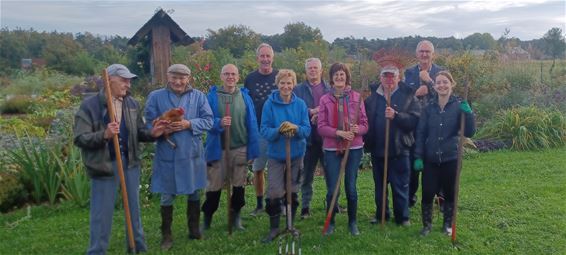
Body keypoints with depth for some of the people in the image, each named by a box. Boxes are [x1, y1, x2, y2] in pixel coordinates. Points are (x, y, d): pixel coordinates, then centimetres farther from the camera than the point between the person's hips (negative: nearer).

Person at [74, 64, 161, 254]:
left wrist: (151, 133, -12)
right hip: (104, 164, -5)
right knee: (102, 212, 5)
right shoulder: (90, 105, -9)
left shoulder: (132, 104, 6)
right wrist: (104, 135, -27)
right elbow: (79, 138, -12)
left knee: (134, 208, 16)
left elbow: (138, 132, 9)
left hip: (130, 162, 5)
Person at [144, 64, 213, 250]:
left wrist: (188, 124, -19)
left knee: (194, 193, 14)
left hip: (192, 153, 2)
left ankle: (194, 229, 32)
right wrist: (162, 129, -23)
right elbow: (148, 124, -2)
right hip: (167, 154, -1)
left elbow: (208, 121, -3)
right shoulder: (155, 96, -1)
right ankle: (166, 234, 22)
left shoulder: (198, 96, 2)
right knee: (167, 196, 7)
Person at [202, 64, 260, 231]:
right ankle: (207, 218, 22)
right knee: (214, 186, 5)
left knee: (239, 185, 11)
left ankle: (236, 216, 28)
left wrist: (252, 149, 1)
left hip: (240, 149, 2)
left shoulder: (245, 97, 5)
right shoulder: (212, 96, -1)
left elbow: (252, 124, 5)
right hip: (217, 148, -2)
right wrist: (219, 123, -26)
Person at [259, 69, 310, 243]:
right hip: (276, 155, -2)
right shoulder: (269, 104, -7)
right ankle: (274, 228, 14)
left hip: (296, 154, 2)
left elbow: (307, 130, -5)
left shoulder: (300, 104, -2)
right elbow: (264, 131, -10)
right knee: (274, 194, -4)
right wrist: (279, 130, -29)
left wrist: (295, 128, -26)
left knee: (292, 193, 13)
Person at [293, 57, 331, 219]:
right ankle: (305, 207, 18)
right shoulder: (298, 90, 6)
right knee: (306, 175, 7)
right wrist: (311, 112, -14)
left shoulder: (330, 89, 9)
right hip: (308, 137, -1)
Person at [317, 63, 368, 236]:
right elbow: (321, 127, -4)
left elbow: (364, 124, 2)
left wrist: (357, 130, -19)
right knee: (332, 189, 2)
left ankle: (352, 222, 24)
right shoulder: (325, 99, 1)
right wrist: (338, 132, -19)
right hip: (332, 149, 0)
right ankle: (330, 222, 21)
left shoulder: (356, 97, 3)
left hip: (354, 148, 0)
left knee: (351, 187, 7)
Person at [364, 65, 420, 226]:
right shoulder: (372, 96, 6)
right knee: (379, 186, 16)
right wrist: (366, 140, -10)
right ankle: (381, 215, 31)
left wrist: (396, 115, -27)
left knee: (400, 186, 5)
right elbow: (365, 119, 5)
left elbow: (414, 120, -13)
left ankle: (402, 217, 21)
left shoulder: (407, 96, -3)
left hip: (398, 150, -3)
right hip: (377, 149, 3)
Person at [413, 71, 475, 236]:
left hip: (451, 158, -1)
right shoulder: (429, 108, 2)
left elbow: (469, 133, -9)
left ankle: (448, 224, 31)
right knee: (427, 193, 0)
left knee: (449, 193, 11)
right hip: (430, 159, 1)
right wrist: (418, 157, -4)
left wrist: (468, 113, -25)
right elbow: (421, 133, 3)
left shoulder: (459, 106, -3)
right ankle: (427, 224, 21)